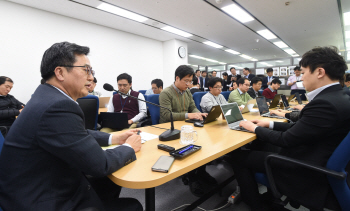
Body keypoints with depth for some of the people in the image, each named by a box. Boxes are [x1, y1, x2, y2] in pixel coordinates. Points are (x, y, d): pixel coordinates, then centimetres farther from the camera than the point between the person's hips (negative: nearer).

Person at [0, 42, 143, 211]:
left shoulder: (48, 96, 0)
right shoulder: (58, 106, -30)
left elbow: (80, 135, 13)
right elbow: (100, 165, -26)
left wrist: (114, 138, 6)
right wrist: (129, 148, -8)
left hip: (47, 186, 9)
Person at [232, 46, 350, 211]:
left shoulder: (325, 103, -27)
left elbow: (286, 140, -21)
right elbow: (299, 127, 9)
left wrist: (256, 128, -7)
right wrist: (270, 124, 8)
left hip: (305, 172, -9)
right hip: (318, 164, 10)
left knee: (237, 156, -4)